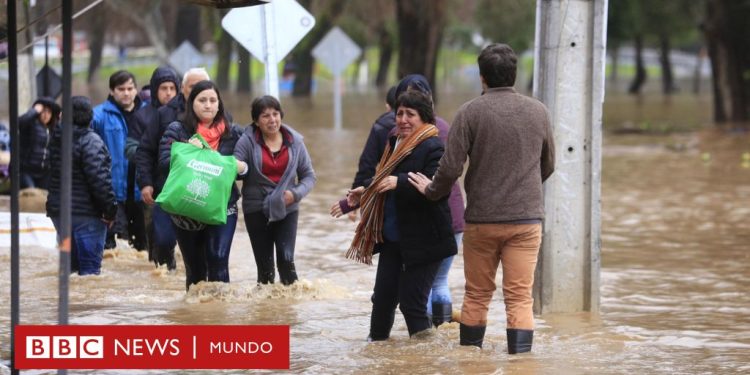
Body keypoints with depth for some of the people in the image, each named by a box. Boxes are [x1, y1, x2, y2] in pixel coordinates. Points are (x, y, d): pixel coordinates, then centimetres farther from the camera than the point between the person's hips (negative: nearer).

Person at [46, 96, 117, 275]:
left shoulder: (55, 139, 9)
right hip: (86, 213, -7)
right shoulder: (91, 140, -13)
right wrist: (110, 207, -14)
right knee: (90, 265, -5)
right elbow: (98, 177, -18)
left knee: (69, 263, 16)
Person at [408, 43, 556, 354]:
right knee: (519, 297, 0)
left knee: (477, 295, 12)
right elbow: (548, 165, 16)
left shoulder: (470, 113, -7)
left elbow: (451, 168, -10)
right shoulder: (538, 112, 3)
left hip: (482, 219, -1)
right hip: (526, 218, 1)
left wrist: (431, 191, 10)